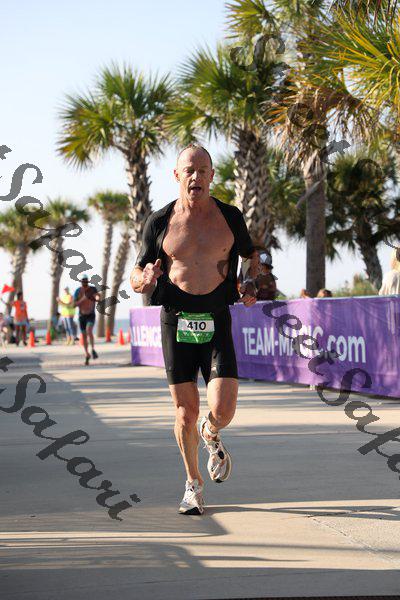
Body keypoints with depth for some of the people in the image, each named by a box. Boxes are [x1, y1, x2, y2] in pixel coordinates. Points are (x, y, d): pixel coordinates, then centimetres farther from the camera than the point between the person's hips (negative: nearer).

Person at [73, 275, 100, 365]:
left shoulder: (93, 289, -5)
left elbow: (98, 297, -22)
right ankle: (87, 354, 22)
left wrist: (97, 298, -47)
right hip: (82, 316, 3)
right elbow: (74, 304, -3)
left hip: (91, 315, -3)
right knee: (84, 336, 6)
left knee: (89, 331, -29)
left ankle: (93, 349, -17)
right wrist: (82, 300, -22)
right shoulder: (77, 291, 0)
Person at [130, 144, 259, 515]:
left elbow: (251, 255, 21)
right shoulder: (159, 222, 1)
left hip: (216, 322, 0)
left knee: (223, 410, -12)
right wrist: (144, 279, -17)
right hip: (175, 321, 0)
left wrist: (251, 284, 1)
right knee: (185, 412, 1)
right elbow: (136, 274, 7)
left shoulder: (230, 217, 3)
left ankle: (211, 436, 26)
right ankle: (193, 484, 22)